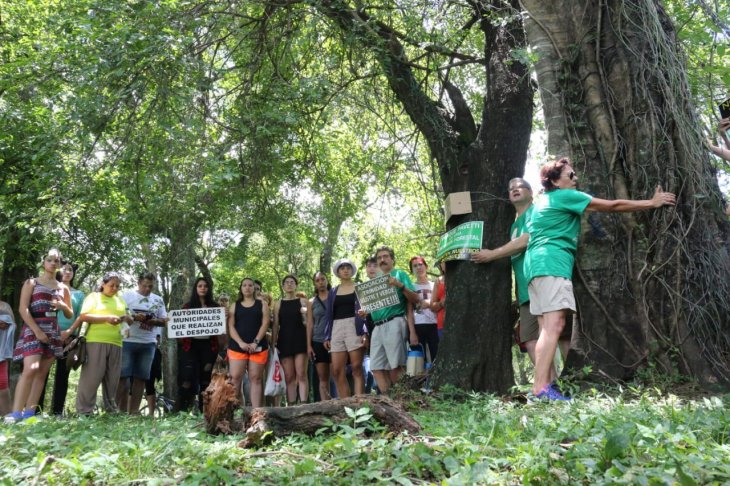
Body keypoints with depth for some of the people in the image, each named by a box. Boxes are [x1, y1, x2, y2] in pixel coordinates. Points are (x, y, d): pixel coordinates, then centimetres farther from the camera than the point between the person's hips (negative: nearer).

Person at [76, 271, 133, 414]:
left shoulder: (120, 299, 21)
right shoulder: (93, 296, 6)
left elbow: (130, 320, 24)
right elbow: (83, 316, -6)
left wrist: (127, 318, -1)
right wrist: (106, 318, -16)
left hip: (116, 343, 5)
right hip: (96, 342, -5)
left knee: (112, 379, 6)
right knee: (91, 377, -6)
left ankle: (111, 410, 13)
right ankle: (84, 412, -1)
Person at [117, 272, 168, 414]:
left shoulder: (158, 299, 13)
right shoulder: (127, 295, 3)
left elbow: (164, 321, 12)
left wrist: (154, 321, -9)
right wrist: (134, 317, -18)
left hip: (148, 343, 3)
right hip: (128, 341, -3)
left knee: (140, 377, 5)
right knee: (123, 375, -2)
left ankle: (134, 411, 11)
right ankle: (121, 410, 3)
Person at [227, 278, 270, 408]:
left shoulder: (262, 304, 10)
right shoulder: (235, 305, 13)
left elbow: (265, 324, 0)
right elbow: (231, 326, 3)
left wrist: (255, 342, -13)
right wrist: (241, 342, -12)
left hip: (258, 346, -1)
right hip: (237, 346, 1)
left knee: (255, 378, -1)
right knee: (235, 378, -6)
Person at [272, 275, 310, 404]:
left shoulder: (303, 302, 6)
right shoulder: (278, 304, 12)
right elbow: (275, 325, 9)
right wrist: (274, 343, 0)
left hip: (300, 339, -2)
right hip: (284, 341, 2)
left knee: (301, 374, -8)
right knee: (289, 377, 2)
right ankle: (291, 406, 4)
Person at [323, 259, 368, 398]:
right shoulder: (333, 292, 19)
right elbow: (328, 315, 16)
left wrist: (365, 332, -12)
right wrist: (326, 337, 6)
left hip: (355, 328, -4)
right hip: (336, 329, 4)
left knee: (356, 368, -9)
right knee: (337, 371, -4)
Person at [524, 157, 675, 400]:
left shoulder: (543, 201, 26)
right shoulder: (565, 196, 0)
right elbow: (612, 206, 3)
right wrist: (652, 203, 12)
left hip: (536, 264, 10)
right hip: (551, 264, -10)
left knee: (547, 327, 3)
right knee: (554, 325, -18)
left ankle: (542, 385, -2)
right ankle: (541, 388, -26)